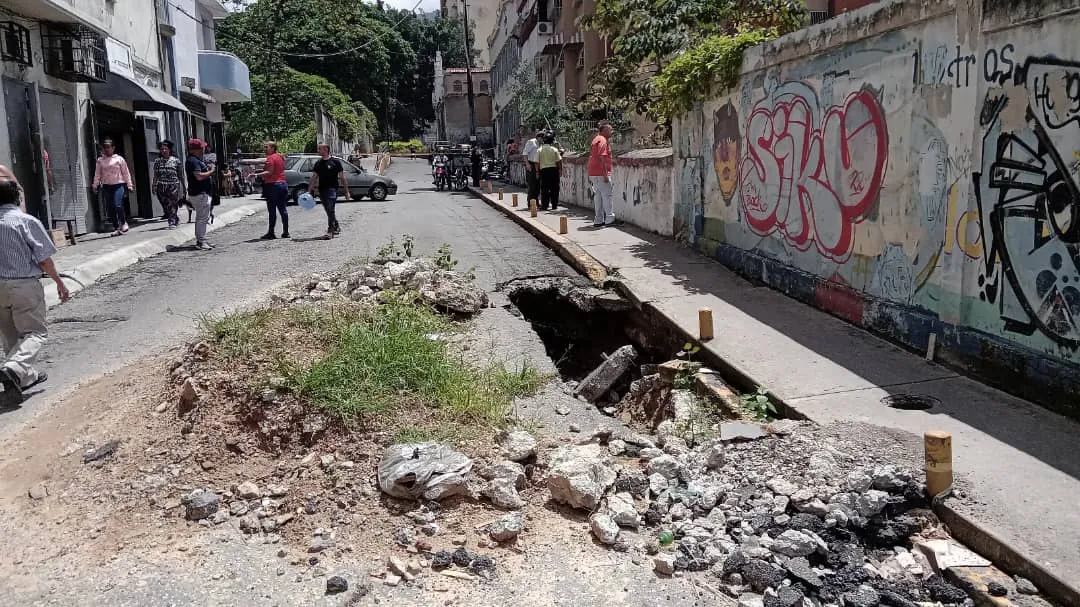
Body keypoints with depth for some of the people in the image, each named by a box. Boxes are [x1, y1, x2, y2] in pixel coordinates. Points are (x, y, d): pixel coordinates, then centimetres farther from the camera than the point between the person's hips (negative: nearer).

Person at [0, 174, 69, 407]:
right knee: (35, 332, 2)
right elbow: (44, 258, -10)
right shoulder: (27, 221, -12)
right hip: (24, 285, -5)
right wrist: (59, 283, 0)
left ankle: (26, 375, 30)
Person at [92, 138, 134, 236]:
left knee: (118, 205, -20)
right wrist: (95, 185, -3)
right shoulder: (100, 160, 9)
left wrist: (129, 185, 2)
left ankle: (123, 223, 1)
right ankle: (117, 228, 10)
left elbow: (126, 173, 6)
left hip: (118, 185, -3)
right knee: (110, 208, 1)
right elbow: (97, 174, 8)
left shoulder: (119, 159, 4)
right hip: (106, 186, 3)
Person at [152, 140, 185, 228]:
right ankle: (176, 220, 17)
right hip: (161, 187, 3)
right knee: (165, 206, 2)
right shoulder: (157, 161, 10)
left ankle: (172, 222, -1)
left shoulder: (176, 161, 3)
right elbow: (155, 176, 11)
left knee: (172, 205, -8)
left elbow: (181, 176, 5)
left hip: (173, 186, -3)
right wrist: (154, 186, 4)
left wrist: (183, 187, 4)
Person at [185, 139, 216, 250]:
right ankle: (201, 242, -7)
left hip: (201, 193, 11)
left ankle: (200, 241, 22)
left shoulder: (196, 160, 18)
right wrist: (211, 172, -13)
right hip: (199, 194, -11)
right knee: (202, 218, -9)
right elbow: (199, 176, -26)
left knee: (201, 218, 16)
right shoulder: (193, 161, -16)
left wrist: (208, 170, 12)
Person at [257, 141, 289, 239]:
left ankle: (271, 233, -6)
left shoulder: (271, 158, -10)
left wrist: (256, 175, -21)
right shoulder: (280, 157, 17)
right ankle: (285, 232, 10)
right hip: (283, 184, 9)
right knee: (282, 209, 9)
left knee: (272, 210, -6)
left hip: (273, 185, -9)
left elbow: (269, 172, -19)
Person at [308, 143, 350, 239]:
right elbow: (314, 178, 14)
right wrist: (309, 191, 6)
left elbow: (342, 177, 0)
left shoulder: (335, 162, -2)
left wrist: (346, 192, -2)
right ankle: (336, 227, 27)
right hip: (321, 190, 6)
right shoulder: (318, 163, 13)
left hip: (332, 189, -6)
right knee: (328, 211, 11)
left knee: (330, 210, -14)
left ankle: (330, 231, -13)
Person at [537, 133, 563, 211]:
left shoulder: (539, 150, 0)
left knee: (544, 188, 5)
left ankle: (544, 205, 2)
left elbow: (537, 163, -1)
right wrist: (560, 169, 8)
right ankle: (554, 205, 8)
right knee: (554, 188, 7)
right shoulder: (554, 149, -2)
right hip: (554, 169, 0)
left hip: (543, 170, 0)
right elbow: (559, 161, -2)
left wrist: (537, 172, 6)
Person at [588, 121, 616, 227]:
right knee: (607, 195, -7)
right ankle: (610, 218, -7)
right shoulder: (602, 141, -12)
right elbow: (602, 158, -20)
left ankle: (598, 220, 11)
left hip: (593, 173, 10)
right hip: (600, 174, -10)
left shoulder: (596, 139, 19)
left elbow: (591, 157, 22)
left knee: (598, 196, 10)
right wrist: (605, 174, -22)